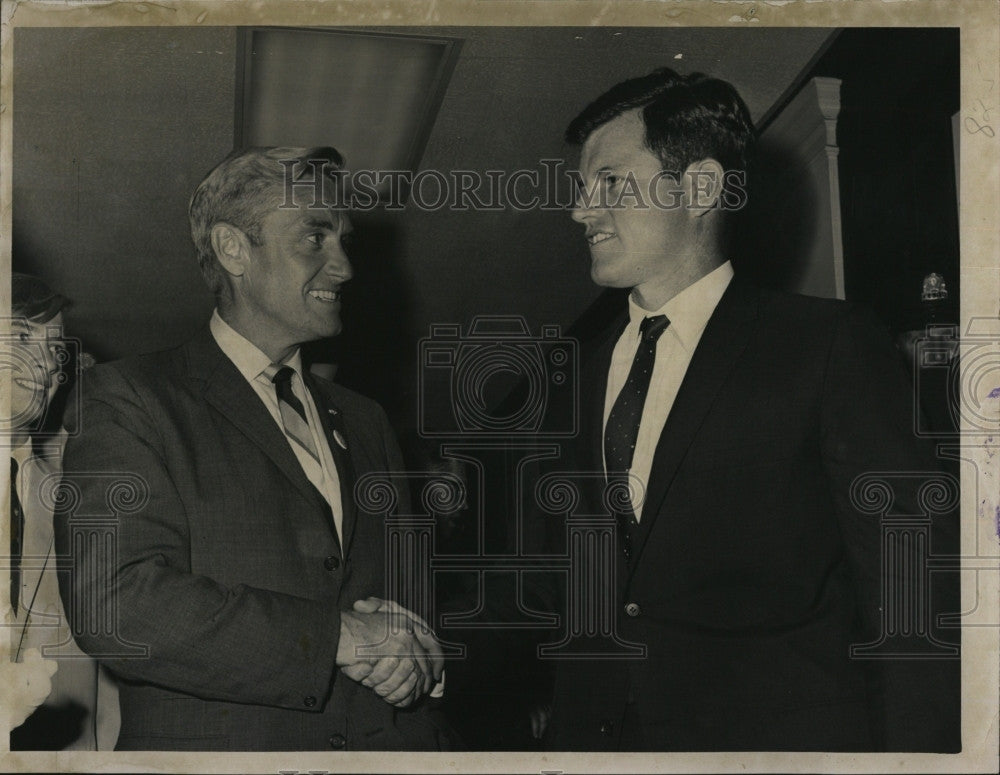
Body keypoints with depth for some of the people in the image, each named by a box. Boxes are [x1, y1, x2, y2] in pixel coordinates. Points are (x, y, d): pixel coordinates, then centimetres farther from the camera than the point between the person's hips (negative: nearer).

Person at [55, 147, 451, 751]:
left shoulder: (363, 421, 14)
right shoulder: (128, 400, -5)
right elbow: (116, 604, -17)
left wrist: (416, 646, -6)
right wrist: (338, 637, -18)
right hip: (217, 747, -5)